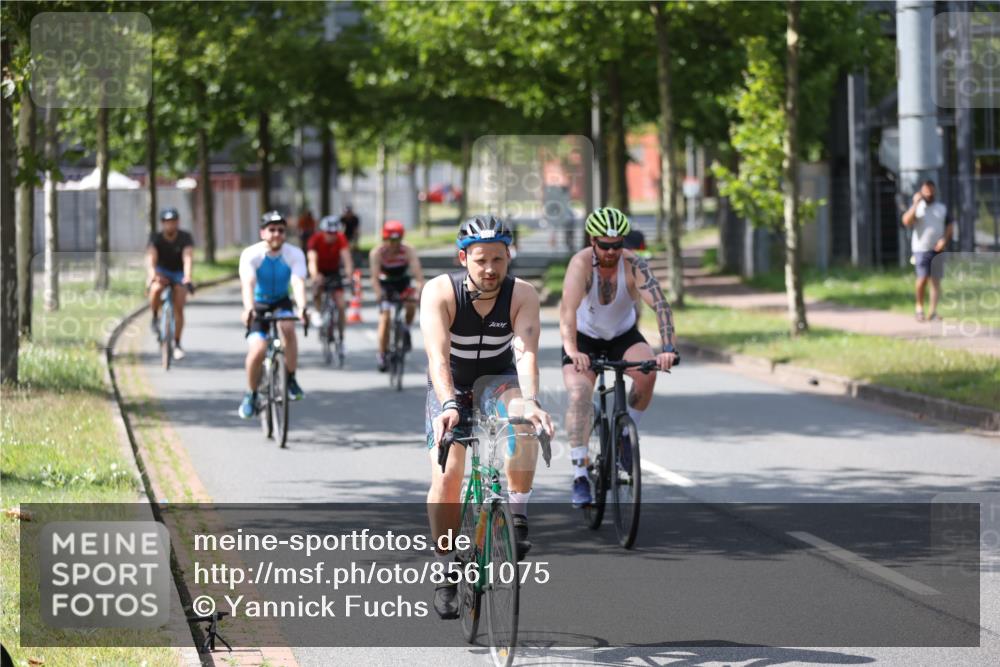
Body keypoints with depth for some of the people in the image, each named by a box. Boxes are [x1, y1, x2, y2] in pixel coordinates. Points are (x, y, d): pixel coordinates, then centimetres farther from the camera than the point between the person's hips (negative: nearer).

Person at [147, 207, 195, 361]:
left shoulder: (185, 238, -19)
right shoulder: (156, 238, -18)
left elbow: (188, 258, -33)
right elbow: (151, 257, -33)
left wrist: (187, 278, -50)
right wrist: (152, 275, -52)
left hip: (178, 274, 1)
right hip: (161, 272, -1)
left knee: (178, 309, -10)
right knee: (156, 289, -35)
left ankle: (177, 344, 3)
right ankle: (155, 318, -10)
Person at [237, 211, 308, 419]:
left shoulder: (294, 254, -18)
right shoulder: (251, 255, -22)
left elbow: (298, 283, -32)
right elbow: (248, 284, -36)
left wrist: (302, 308, -52)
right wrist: (248, 309, -55)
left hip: (281, 302, 1)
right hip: (258, 305, -1)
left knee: (287, 327, -33)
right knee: (258, 350, -20)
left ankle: (291, 380, -17)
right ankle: (251, 394, 5)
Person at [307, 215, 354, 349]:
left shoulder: (340, 239, -22)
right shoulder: (316, 239, -26)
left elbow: (346, 256, -35)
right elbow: (312, 259, -38)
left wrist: (350, 273, -53)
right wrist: (315, 275, -57)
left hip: (334, 272, 1)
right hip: (320, 272, -1)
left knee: (340, 305, -9)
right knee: (317, 290, -34)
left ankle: (341, 338, 2)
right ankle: (318, 312, -5)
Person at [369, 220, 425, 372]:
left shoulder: (408, 251, -26)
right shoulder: (377, 253, -26)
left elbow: (417, 270, -37)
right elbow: (375, 275, -36)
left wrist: (420, 285, -57)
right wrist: (378, 293, -54)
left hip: (403, 282, 1)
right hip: (385, 284, -1)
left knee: (411, 305, -28)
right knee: (385, 318, -15)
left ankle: (406, 330, 1)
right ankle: (382, 355, -4)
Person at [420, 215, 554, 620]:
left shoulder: (522, 295, -20)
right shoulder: (440, 293, -23)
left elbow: (526, 352, -32)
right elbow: (438, 356, -34)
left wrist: (530, 401, -50)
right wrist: (449, 405, -50)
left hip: (498, 381, 1)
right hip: (450, 388, -1)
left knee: (523, 415, -34)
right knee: (447, 474, -18)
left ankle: (517, 516, -25)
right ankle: (446, 568, 0)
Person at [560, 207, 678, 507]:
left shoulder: (633, 265, -24)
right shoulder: (581, 263, -27)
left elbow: (660, 304, -33)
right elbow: (568, 308, -40)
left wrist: (668, 349, -48)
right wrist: (572, 351, -55)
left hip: (623, 336, 1)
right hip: (585, 338, -1)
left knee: (647, 372, -27)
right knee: (579, 395, -24)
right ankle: (580, 476, -21)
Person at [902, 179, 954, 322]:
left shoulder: (942, 208, 13)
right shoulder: (916, 207, 5)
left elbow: (950, 226, 12)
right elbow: (906, 222, -11)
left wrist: (945, 240, -5)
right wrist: (916, 204, -13)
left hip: (938, 249, 3)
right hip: (921, 249, -3)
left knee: (936, 280, -1)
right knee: (922, 278, -13)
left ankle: (933, 312, 1)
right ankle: (919, 307, 5)